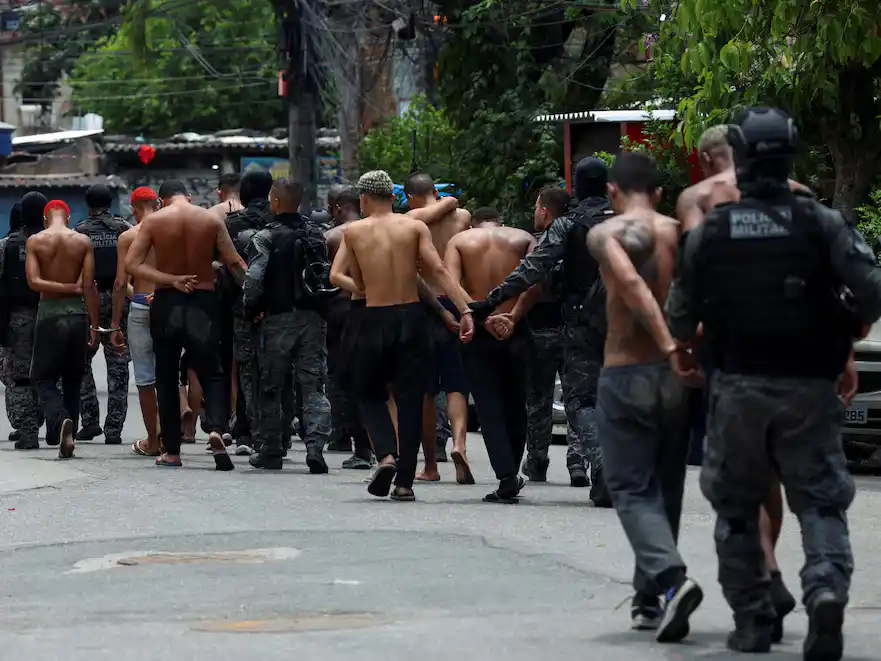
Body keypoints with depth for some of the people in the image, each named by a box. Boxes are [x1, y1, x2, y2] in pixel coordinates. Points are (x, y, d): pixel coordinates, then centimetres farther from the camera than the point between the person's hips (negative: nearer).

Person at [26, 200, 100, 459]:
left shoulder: (35, 241, -3)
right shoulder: (83, 241, 0)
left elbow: (33, 281, -13)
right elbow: (89, 286, -4)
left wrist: (67, 288, -6)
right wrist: (94, 326, -1)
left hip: (49, 314, -2)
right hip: (77, 313, 2)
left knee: (44, 379, 5)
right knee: (72, 381, 13)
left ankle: (60, 420, -23)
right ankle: (68, 438, 14)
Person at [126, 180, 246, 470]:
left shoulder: (153, 221, -1)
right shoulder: (211, 220, 1)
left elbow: (132, 264, -10)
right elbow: (235, 263, -4)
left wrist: (171, 279, -14)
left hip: (166, 303, 0)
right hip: (203, 303, 0)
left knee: (167, 379, 11)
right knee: (211, 373, 5)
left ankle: (172, 451, 12)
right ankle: (216, 428, -23)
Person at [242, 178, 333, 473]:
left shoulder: (267, 236, -9)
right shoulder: (316, 234, 7)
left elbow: (253, 278, -17)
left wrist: (251, 309, -1)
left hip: (278, 318, -4)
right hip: (313, 316, 4)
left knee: (271, 388, 8)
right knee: (313, 386, 2)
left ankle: (271, 451, 15)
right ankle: (315, 447, -11)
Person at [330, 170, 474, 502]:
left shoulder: (354, 231, 3)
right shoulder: (415, 227, 2)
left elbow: (336, 276, 2)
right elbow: (438, 270, -8)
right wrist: (466, 310, -13)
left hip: (374, 321, 0)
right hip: (411, 318, 0)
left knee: (370, 395, 16)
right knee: (410, 401, 6)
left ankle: (386, 455, -9)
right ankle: (404, 481, 3)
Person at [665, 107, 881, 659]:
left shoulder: (709, 231, -2)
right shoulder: (822, 223, -6)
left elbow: (682, 312, 4)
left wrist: (684, 349, 26)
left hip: (738, 388, 1)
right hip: (808, 387, -1)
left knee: (736, 506, 14)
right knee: (821, 501, 4)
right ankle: (827, 587, -23)